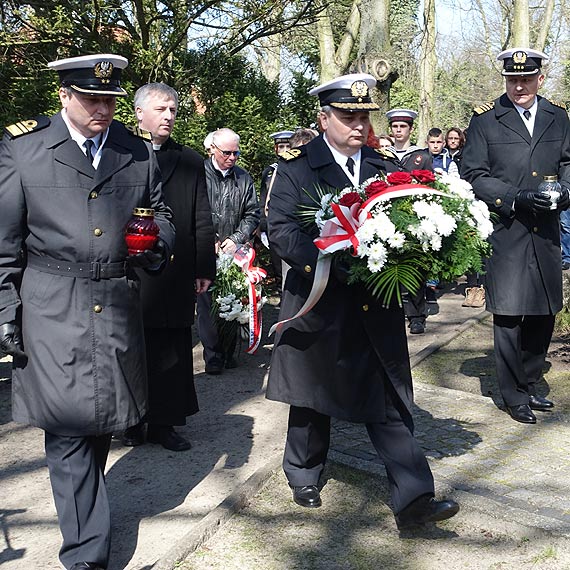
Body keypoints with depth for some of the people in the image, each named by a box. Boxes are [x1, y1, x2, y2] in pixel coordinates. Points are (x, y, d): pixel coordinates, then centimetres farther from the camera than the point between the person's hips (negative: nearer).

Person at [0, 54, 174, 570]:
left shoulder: (138, 151, 8)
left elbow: (161, 215, 20)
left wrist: (156, 244, -3)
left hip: (119, 309, 3)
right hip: (52, 312, -3)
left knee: (102, 423, 13)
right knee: (69, 432, -4)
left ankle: (84, 503, 38)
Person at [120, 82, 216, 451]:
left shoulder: (190, 161, 11)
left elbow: (202, 220, 8)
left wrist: (205, 269, 3)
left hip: (176, 275, 2)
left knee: (173, 353, 7)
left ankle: (164, 423, 19)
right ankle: (132, 422, 22)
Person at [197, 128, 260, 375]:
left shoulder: (244, 179, 12)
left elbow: (252, 214, 13)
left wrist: (236, 239, -1)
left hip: (234, 252, 3)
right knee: (207, 303, -3)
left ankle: (228, 352, 16)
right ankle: (213, 355, 7)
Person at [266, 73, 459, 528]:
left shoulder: (381, 166, 8)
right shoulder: (296, 168, -5)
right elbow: (283, 231, -14)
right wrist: (340, 265, -26)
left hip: (377, 307, 3)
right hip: (319, 302, -3)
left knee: (391, 403, 3)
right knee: (312, 399, 15)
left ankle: (413, 498, 6)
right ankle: (304, 477, 37)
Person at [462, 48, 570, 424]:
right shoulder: (486, 119, -1)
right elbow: (473, 175, -4)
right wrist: (516, 198, -16)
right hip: (504, 232, -4)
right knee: (509, 316, -1)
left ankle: (529, 385, 30)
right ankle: (514, 396, 14)